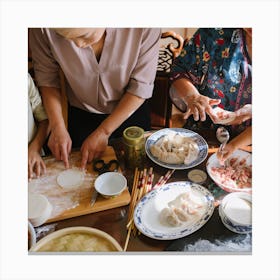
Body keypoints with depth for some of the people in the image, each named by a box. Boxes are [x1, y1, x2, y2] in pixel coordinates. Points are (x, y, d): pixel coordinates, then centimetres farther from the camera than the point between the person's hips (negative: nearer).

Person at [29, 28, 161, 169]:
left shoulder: (145, 28, -32)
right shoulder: (44, 30, -28)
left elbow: (141, 86, -24)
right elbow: (46, 74, -12)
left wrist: (103, 132, -23)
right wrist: (57, 127, -21)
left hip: (131, 111, -1)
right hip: (82, 114, 2)